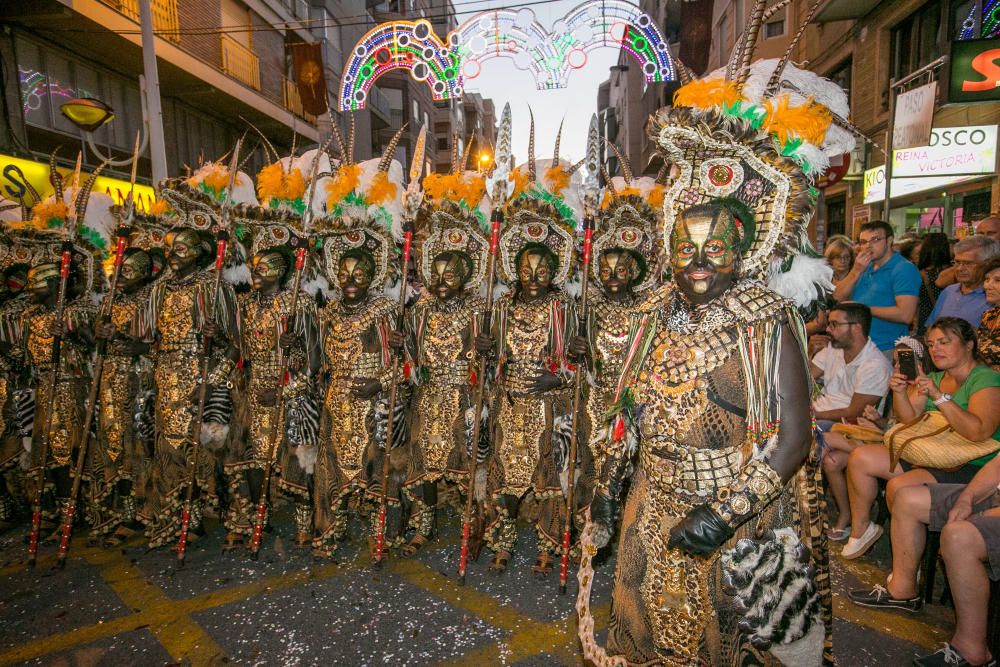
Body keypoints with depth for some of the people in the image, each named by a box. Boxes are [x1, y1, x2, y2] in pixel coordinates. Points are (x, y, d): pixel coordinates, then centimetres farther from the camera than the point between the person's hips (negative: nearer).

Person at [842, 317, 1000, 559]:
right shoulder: (936, 378, 12)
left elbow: (979, 431, -28)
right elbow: (910, 419, 6)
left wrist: (939, 396, -30)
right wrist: (899, 392, -12)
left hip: (971, 467, -8)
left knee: (899, 487, -28)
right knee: (860, 457, -4)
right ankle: (861, 528, 10)